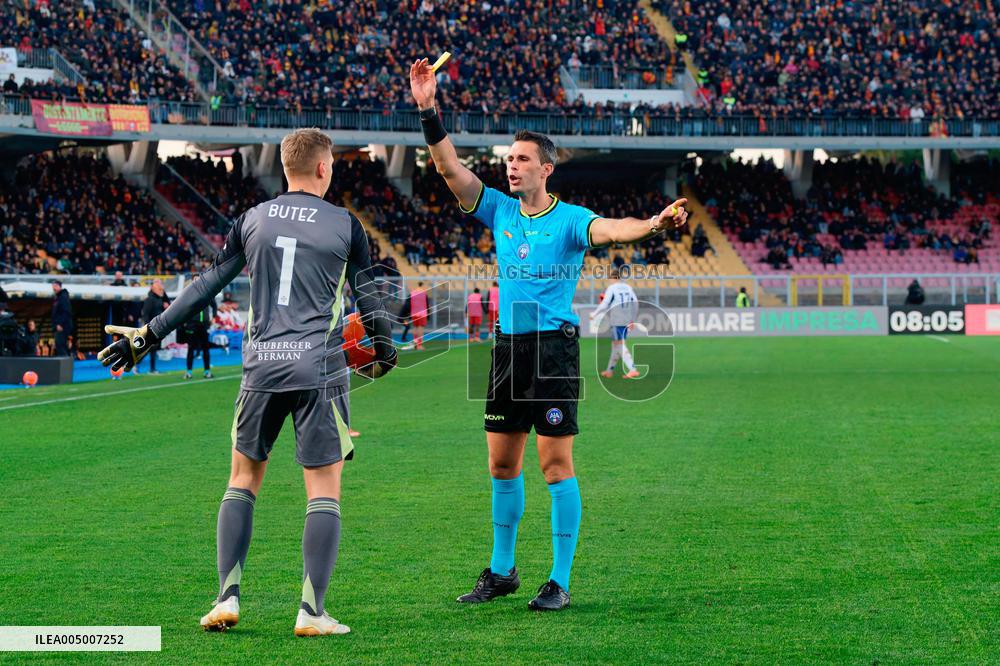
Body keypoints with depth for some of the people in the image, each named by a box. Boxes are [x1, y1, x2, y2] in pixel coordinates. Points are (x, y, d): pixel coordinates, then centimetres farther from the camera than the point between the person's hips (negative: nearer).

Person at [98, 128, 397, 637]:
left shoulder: (251, 221, 8)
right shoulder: (345, 225, 1)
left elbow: (205, 287, 10)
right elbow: (367, 296, 8)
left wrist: (148, 336, 18)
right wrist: (382, 351, 26)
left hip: (261, 367, 3)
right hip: (320, 371, -3)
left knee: (243, 480, 15)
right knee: (324, 489, 2)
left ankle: (227, 597, 7)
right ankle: (312, 611, -5)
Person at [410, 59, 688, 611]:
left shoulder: (569, 219, -7)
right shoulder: (500, 210, 8)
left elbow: (608, 229, -26)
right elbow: (449, 167, 3)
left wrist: (652, 224, -47)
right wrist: (427, 109, -7)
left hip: (553, 347, -5)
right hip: (508, 347, 5)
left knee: (556, 463, -5)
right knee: (502, 465, 11)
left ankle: (560, 582, -1)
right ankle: (501, 571, 24)